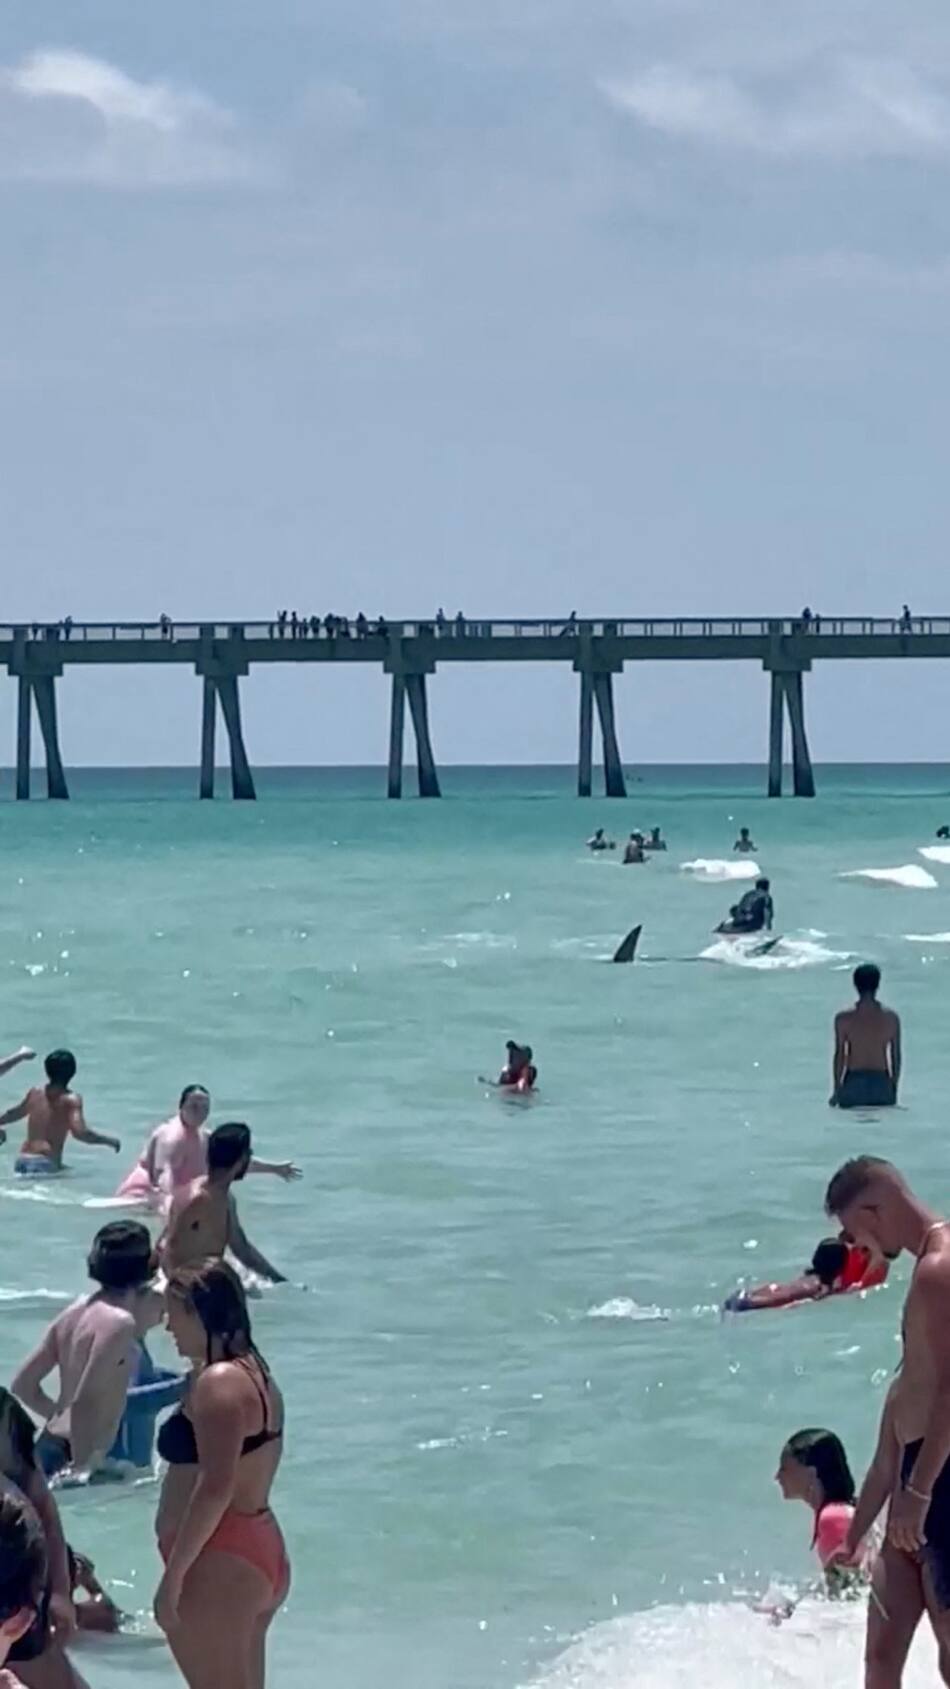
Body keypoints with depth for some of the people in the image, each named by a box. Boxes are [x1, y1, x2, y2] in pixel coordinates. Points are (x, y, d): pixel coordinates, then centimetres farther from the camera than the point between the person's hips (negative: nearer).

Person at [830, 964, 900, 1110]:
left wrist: (836, 1091, 6)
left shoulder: (843, 1019, -5)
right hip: (882, 1085, 2)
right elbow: (896, 1057, 5)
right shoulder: (891, 1018, 0)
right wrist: (894, 1090, 16)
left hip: (854, 1085, -2)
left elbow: (840, 1056, -3)